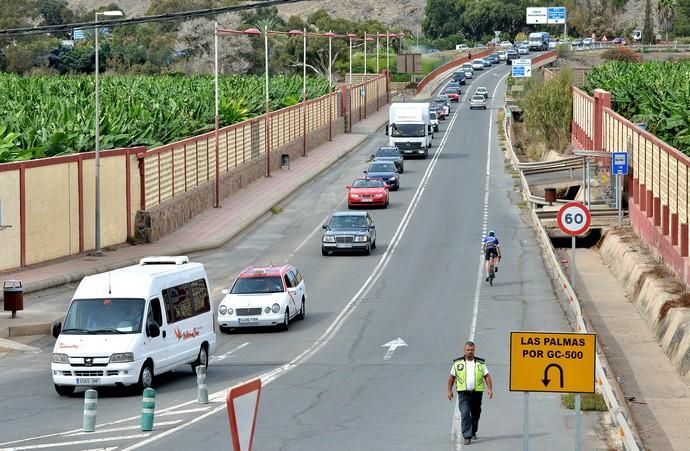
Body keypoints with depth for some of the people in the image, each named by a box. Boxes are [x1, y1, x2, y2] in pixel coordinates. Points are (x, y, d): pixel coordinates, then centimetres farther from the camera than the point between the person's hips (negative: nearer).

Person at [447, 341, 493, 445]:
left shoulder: (480, 363, 6)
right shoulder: (457, 363, 5)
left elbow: (487, 376, 2)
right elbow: (451, 377, 12)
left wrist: (490, 389, -10)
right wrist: (449, 390, 9)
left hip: (477, 393, 2)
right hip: (463, 394, -2)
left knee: (475, 414, 12)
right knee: (465, 414, -16)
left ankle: (473, 433, 33)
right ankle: (467, 436, -19)